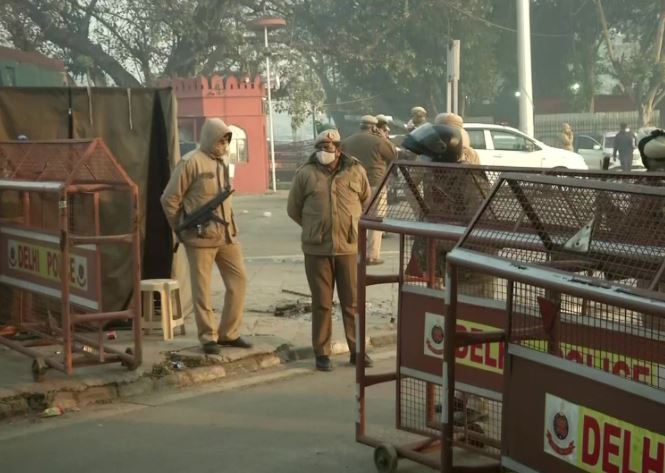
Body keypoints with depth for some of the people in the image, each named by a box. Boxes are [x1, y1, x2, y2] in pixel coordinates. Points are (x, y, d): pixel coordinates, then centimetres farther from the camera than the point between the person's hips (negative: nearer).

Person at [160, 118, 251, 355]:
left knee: (238, 280, 7)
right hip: (201, 237, -7)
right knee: (202, 289, 2)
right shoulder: (191, 162, -11)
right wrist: (182, 229, -1)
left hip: (227, 234, 7)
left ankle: (229, 333, 18)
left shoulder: (223, 161, 12)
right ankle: (208, 337, 12)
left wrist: (230, 225, 11)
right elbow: (169, 199, -9)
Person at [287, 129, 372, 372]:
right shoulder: (305, 174, -3)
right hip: (317, 250, -1)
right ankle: (322, 353, 15)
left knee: (353, 302, 8)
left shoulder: (356, 171, 1)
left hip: (349, 248, 1)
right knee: (321, 303, 6)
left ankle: (357, 350, 19)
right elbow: (293, 209, 7)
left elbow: (366, 202, 17)